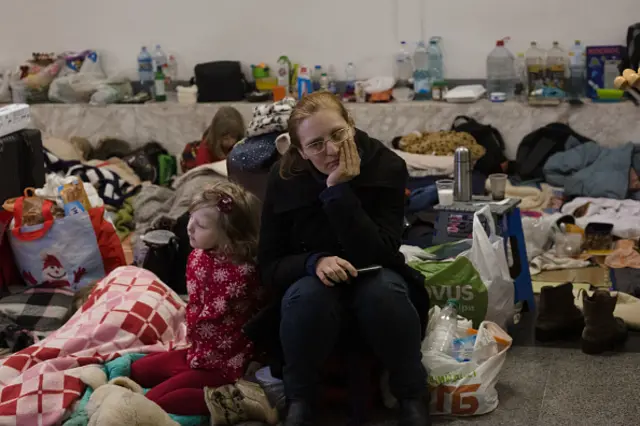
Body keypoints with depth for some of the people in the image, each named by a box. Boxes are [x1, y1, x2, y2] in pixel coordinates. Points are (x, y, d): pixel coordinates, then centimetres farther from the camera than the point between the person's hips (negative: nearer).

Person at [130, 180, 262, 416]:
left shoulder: (241, 272, -28)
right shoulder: (198, 257, -1)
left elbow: (209, 319, -16)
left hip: (222, 362, -9)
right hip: (199, 350, 9)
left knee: (155, 399, -15)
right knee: (136, 372, 17)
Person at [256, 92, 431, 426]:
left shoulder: (385, 166, -16)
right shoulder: (284, 179, -12)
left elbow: (378, 255, -26)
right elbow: (268, 266, -10)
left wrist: (339, 189, -33)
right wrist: (314, 262, -31)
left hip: (374, 283, 0)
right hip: (318, 295, 0)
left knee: (384, 287, -35)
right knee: (306, 293, -35)